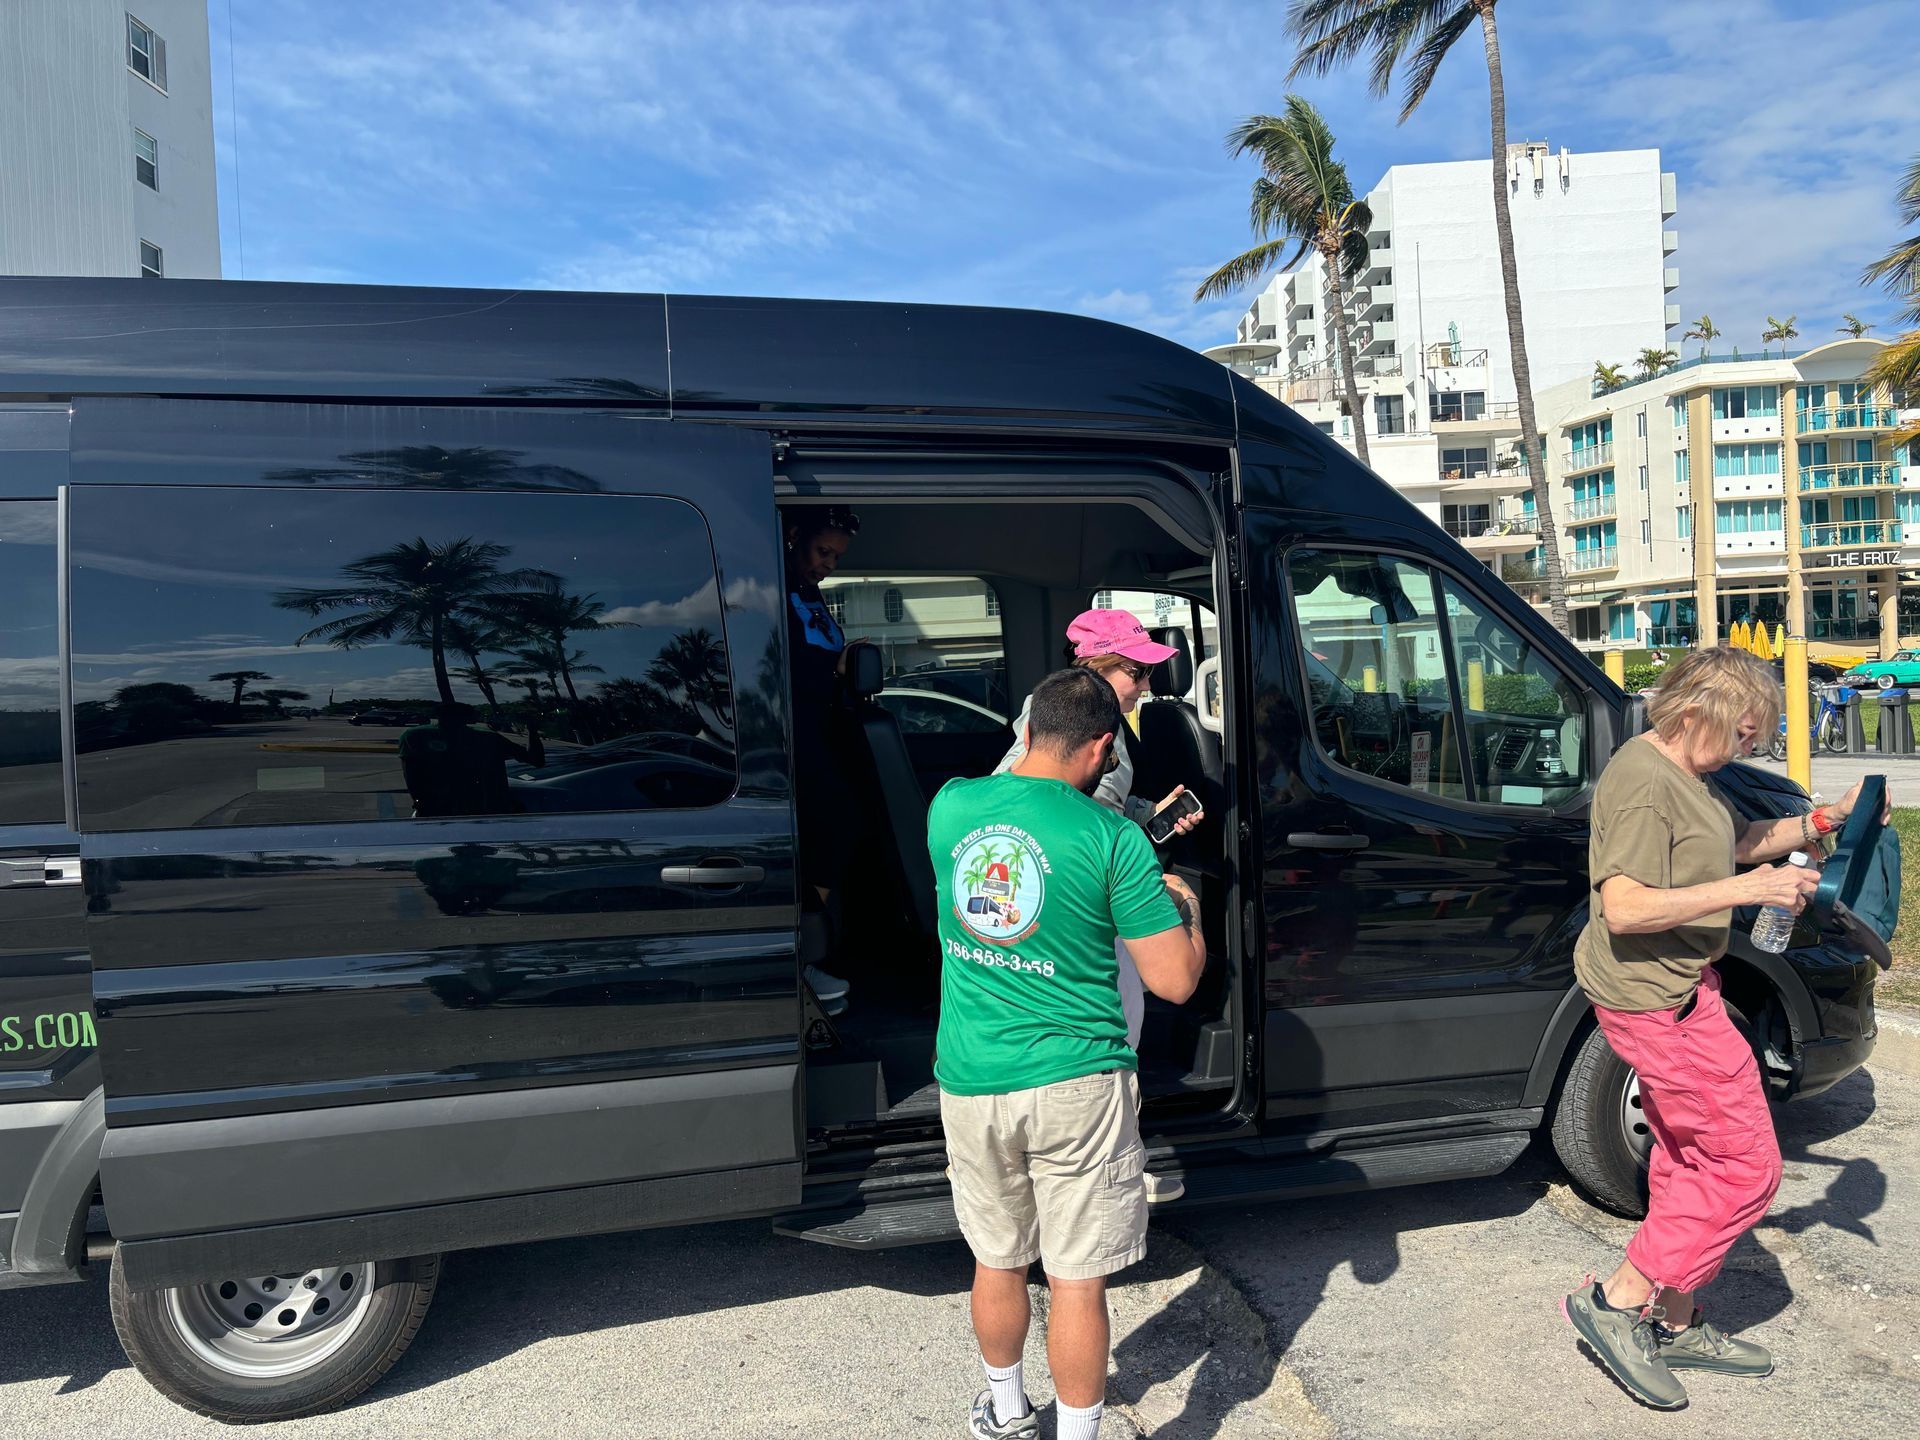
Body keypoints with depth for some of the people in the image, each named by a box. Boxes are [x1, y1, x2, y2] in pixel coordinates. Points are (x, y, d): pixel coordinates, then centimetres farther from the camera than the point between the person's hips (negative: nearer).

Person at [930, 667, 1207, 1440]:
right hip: (1075, 1086, -4)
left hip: (970, 1081, 4)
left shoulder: (949, 806, -3)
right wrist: (1184, 907, 8)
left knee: (997, 1261, 23)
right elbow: (1175, 980, -12)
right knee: (1076, 1280, 11)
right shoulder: (1112, 838, -15)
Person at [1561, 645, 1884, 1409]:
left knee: (1690, 1159, 18)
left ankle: (1675, 1326, 30)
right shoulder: (1643, 782, -23)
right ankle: (1617, 1303, 4)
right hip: (1655, 998, -11)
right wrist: (1744, 890, -28)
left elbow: (1737, 839, 27)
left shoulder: (1684, 774, 10)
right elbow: (1623, 908, -30)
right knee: (1747, 1164, -3)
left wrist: (1825, 819, 13)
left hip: (1675, 989, 11)